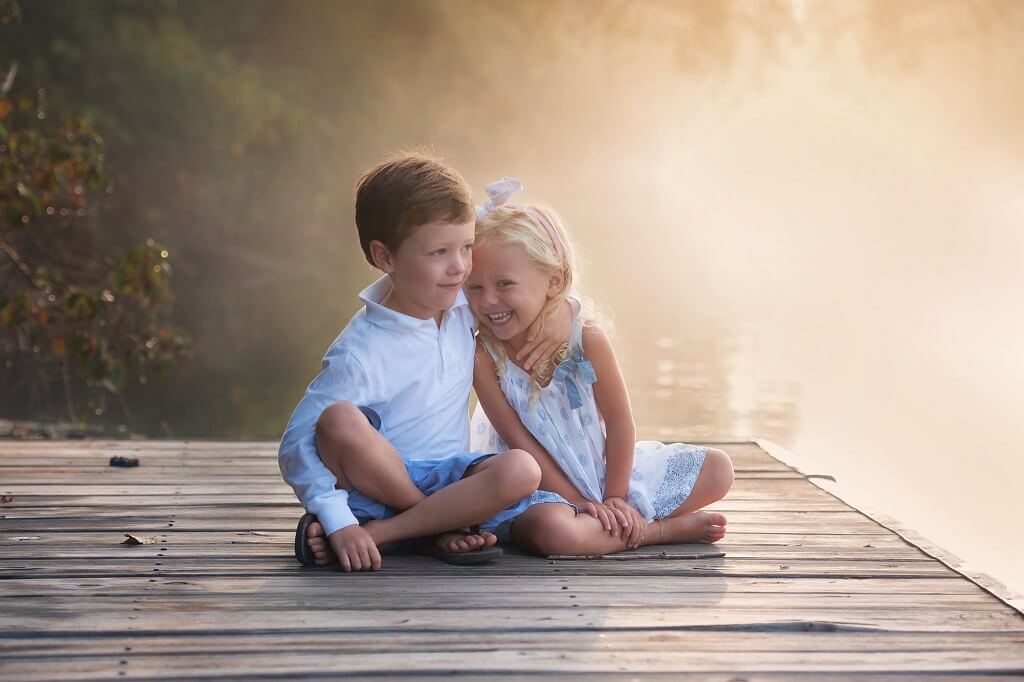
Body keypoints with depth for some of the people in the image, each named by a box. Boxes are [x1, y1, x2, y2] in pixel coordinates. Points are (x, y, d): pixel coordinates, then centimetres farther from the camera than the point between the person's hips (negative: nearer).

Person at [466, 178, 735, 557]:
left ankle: (623, 521, -8)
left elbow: (620, 426, -9)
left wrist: (613, 497, -9)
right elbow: (519, 441, -16)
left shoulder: (585, 337, -16)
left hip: (606, 470, 3)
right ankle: (664, 530, -15)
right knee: (551, 531, -39)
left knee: (718, 469, -2)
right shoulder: (482, 355, -17)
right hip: (543, 490, -3)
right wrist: (578, 501, -17)